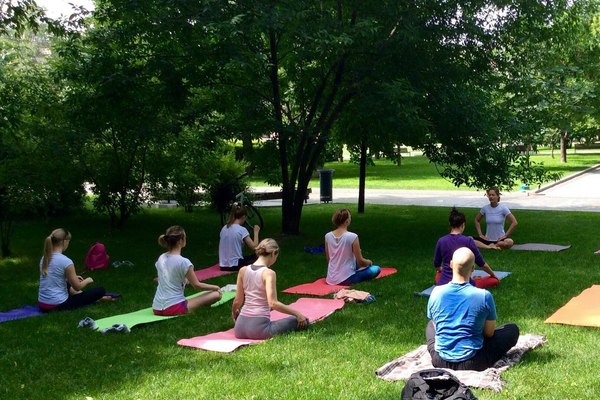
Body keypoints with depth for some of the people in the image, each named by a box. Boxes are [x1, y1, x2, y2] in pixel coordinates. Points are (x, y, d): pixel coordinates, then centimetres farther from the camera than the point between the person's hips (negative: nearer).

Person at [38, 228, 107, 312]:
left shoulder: (44, 258, 2)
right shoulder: (66, 261, -20)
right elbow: (77, 287, -11)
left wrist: (73, 278, 23)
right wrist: (87, 280, 9)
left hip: (42, 304, 8)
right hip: (58, 305, -8)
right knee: (100, 291, 0)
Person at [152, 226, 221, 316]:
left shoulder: (161, 259, 5)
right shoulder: (183, 262, -15)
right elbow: (197, 285, -6)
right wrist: (215, 287, 10)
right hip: (173, 309, -8)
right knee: (217, 294, -10)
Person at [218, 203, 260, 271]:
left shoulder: (224, 228, 5)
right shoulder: (242, 230, -14)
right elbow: (254, 247, -13)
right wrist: (256, 232, -2)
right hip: (235, 266, -7)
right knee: (256, 256, 17)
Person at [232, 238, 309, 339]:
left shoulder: (243, 270, 3)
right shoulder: (269, 273, -13)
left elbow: (238, 301, 8)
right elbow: (273, 303, -22)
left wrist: (234, 312, 30)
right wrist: (297, 313, -13)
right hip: (258, 328, -7)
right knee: (302, 321, 5)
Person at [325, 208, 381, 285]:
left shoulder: (327, 236, -4)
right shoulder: (352, 237, -19)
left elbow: (328, 259, 7)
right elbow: (360, 261, -12)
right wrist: (369, 262, 10)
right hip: (346, 279, -6)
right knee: (377, 269, 10)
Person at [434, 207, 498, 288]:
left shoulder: (441, 241, -4)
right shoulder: (468, 241, -11)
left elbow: (436, 265, 12)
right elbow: (481, 263, 0)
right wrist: (493, 275, 19)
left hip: (444, 284, 3)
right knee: (495, 280, 14)